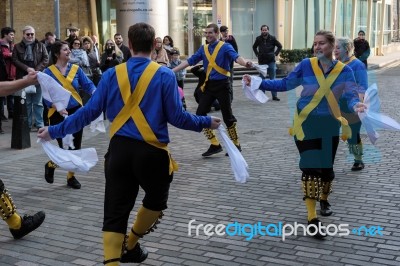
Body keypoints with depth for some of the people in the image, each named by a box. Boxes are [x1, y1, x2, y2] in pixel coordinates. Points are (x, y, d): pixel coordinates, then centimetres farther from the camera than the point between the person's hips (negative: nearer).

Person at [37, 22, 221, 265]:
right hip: (152, 152, -2)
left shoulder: (112, 75, 3)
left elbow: (89, 112, 3)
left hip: (119, 151, 2)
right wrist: (206, 122, 11)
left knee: (115, 213, 5)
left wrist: (55, 131, 14)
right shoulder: (165, 75, -4)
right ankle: (130, 246, 37)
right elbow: (176, 117, -5)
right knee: (156, 201, 26)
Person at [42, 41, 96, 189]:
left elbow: (88, 85, -4)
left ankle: (71, 176, 24)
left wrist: (96, 94, -26)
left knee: (75, 146, 7)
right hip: (58, 114, -3)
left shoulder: (76, 69, 3)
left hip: (76, 111, 4)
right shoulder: (48, 72, -7)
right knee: (64, 147, -5)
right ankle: (51, 165, 28)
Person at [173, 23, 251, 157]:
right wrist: (173, 70, 4)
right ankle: (215, 145, 10)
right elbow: (190, 61, 10)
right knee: (200, 114, 1)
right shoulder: (203, 49, 11)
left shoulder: (225, 47, -6)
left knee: (227, 115, 0)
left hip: (222, 84, -6)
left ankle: (236, 145, 17)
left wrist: (245, 63, -45)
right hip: (209, 85, 6)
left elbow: (236, 57, -23)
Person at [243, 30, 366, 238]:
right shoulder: (306, 65, -7)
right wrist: (258, 83, -8)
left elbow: (351, 95, -13)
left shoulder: (344, 71, -6)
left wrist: (356, 105, -36)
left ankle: (323, 199, 45)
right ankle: (313, 219, -5)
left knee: (326, 167, 12)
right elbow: (285, 84, -1)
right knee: (310, 167, -9)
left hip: (329, 125, 2)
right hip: (306, 124, -2)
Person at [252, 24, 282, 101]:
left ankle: (274, 96, 5)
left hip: (271, 61, -1)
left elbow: (280, 46, 7)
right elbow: (254, 47, 18)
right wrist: (257, 54, 7)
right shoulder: (258, 39, 1)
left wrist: (276, 54, -2)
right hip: (262, 62, 1)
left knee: (273, 79, 1)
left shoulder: (272, 38, -3)